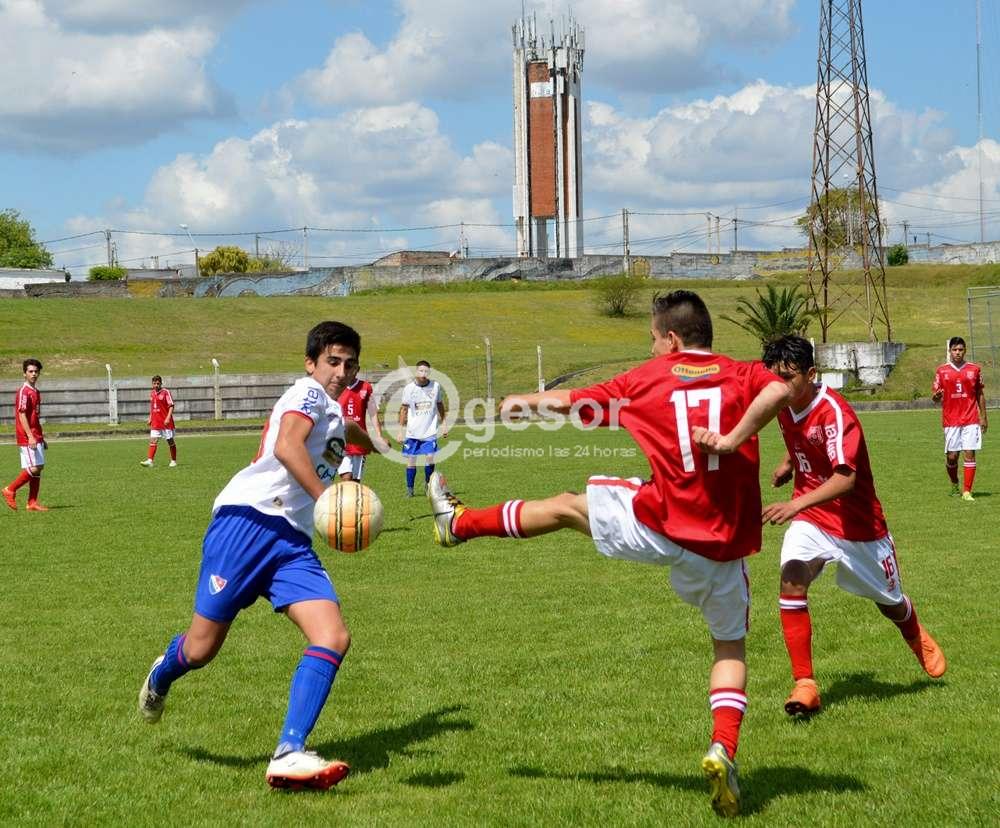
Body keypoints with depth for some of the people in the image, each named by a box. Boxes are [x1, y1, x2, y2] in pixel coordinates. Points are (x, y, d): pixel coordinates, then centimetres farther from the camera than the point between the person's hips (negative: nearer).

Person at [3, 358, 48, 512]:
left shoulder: (35, 392, 17)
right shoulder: (23, 391, -11)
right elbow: (22, 415, -18)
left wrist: (41, 438, 22)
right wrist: (30, 436, -25)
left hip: (36, 438, 9)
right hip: (27, 438, -9)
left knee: (39, 467, 6)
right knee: (33, 468, -12)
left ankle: (32, 503, 8)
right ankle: (10, 490, 2)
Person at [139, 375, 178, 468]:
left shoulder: (165, 392, -7)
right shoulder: (152, 393, 12)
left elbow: (171, 406, -10)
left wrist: (168, 418, -19)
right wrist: (150, 418, 16)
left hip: (166, 422, -5)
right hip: (155, 423, 5)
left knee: (170, 441, 5)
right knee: (153, 441, -6)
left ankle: (173, 461, 15)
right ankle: (150, 460, -13)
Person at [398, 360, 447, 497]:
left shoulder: (436, 386, 0)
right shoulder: (409, 388, -3)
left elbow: (440, 406, 13)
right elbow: (404, 409, 4)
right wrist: (401, 430, 1)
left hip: (430, 431, 0)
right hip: (412, 432, 0)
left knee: (430, 458, -9)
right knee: (411, 460, 2)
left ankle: (428, 483, 14)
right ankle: (409, 488, 14)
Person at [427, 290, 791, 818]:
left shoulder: (647, 378, 4)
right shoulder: (742, 375, 3)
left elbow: (567, 402, 15)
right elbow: (778, 391, -22)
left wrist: (522, 401, 34)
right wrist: (735, 438, -18)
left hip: (660, 526, 0)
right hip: (723, 545, 1)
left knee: (566, 506, 25)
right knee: (731, 646, 18)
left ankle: (459, 524, 41)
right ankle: (723, 751, -3)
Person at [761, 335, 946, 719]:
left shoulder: (834, 413, -28)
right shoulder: (784, 407, -5)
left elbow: (845, 478, -39)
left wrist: (797, 504, -51)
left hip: (857, 523, -4)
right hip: (810, 518, 4)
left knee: (889, 602, 16)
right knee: (792, 580, -23)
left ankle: (918, 638, 53)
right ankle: (805, 685, -20)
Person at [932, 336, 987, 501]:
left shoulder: (974, 369, 6)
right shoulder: (942, 371, 4)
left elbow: (980, 395, 13)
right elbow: (935, 397, 6)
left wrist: (983, 417, 9)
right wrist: (936, 396, -19)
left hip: (971, 420, 0)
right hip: (951, 420, 0)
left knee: (970, 454, -7)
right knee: (952, 456, 0)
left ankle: (967, 491, -5)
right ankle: (954, 484, 27)